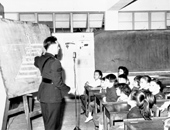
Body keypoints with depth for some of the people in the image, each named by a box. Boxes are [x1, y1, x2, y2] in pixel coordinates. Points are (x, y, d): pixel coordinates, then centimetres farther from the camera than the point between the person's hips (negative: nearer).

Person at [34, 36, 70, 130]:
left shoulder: (40, 59, 3)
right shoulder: (55, 62, -21)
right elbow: (58, 82, -21)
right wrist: (68, 89, -5)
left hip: (43, 94, 8)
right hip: (53, 96, -8)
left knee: (47, 121, 19)